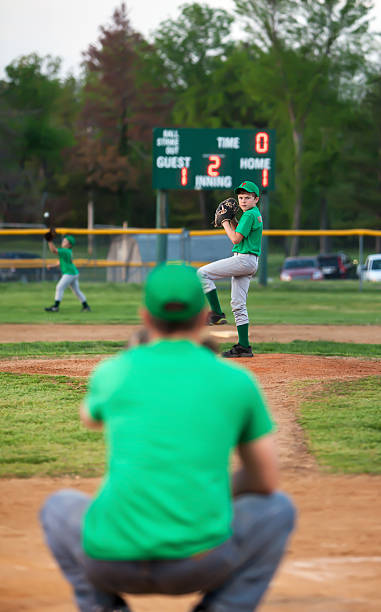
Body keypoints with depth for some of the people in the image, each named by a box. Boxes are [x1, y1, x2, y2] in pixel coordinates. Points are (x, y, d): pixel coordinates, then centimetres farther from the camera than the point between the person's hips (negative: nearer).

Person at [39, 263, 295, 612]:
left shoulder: (113, 372, 8)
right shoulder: (238, 380, 5)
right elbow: (267, 481, 14)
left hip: (111, 565, 2)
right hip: (202, 563, -1)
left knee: (59, 507, 34)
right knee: (278, 509, 26)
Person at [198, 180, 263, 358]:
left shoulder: (250, 215, -11)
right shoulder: (256, 215, 21)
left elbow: (236, 239, -15)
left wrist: (226, 223, -3)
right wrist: (232, 223, 14)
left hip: (244, 260, -10)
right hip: (249, 263, 10)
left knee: (203, 273, -9)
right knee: (238, 304, 9)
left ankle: (217, 313, -9)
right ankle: (244, 346, 6)